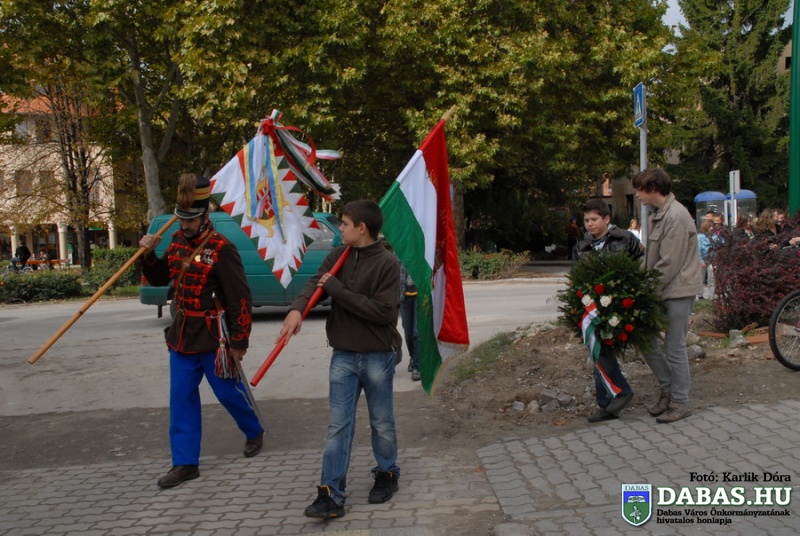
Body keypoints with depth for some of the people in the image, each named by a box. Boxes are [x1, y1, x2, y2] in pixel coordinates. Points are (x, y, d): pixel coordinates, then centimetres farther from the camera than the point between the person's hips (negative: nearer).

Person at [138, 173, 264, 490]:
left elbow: (240, 298, -17)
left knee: (229, 391, 8)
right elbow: (159, 278, 18)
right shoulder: (177, 241, 5)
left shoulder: (221, 249, -17)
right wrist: (148, 255, -2)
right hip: (182, 334, 7)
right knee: (181, 399, 7)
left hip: (213, 337, -6)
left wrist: (239, 342, -15)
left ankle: (255, 432, 36)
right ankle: (185, 463, 15)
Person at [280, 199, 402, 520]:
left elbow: (383, 311, -21)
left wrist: (338, 290, -19)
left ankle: (386, 475, 35)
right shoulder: (338, 256, 4)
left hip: (378, 356, -4)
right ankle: (331, 495, 7)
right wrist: (296, 309, -25)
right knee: (338, 425, 3)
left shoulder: (387, 262, -13)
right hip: (343, 355, 4)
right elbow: (315, 283, -4)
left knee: (381, 422, 12)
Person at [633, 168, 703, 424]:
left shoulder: (676, 216, -18)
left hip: (678, 290, -9)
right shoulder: (656, 215, 11)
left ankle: (679, 403, 14)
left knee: (674, 349, 0)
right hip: (661, 290, 9)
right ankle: (668, 390, 25)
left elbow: (669, 264, -20)